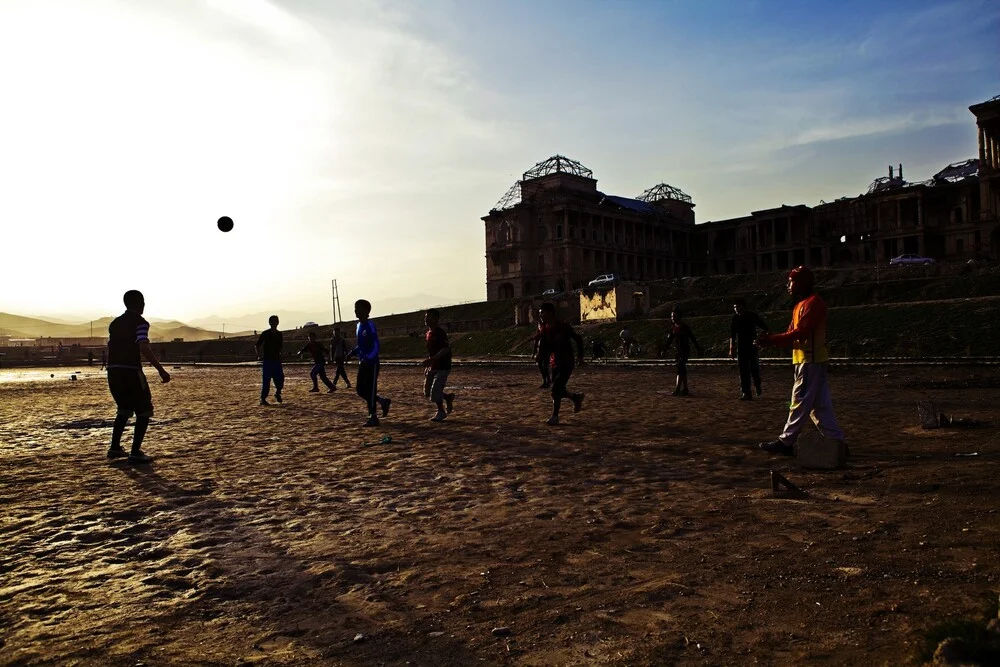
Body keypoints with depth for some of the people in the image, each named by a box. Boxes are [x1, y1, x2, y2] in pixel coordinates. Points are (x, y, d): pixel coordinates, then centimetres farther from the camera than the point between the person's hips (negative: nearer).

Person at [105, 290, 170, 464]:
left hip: (113, 371, 8)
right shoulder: (140, 322, -7)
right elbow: (144, 348, -20)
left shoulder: (115, 323, 16)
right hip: (131, 371, -8)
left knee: (125, 409, 25)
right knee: (144, 412, 2)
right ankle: (135, 453, -4)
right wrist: (161, 370, -23)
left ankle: (115, 448, 27)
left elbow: (110, 347, 19)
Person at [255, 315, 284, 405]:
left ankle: (278, 393, 25)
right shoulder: (265, 333, -5)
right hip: (267, 360, -4)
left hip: (277, 360, 4)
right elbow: (257, 345, -4)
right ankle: (263, 398, 3)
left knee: (280, 378, 1)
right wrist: (259, 355, -15)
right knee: (266, 380, -5)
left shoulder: (279, 334, 9)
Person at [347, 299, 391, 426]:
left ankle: (373, 417, 4)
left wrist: (367, 359, -29)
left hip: (371, 363, -9)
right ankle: (383, 402, 26)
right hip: (362, 363, 9)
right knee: (360, 390, 10)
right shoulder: (359, 325, 13)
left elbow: (375, 346, -19)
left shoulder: (370, 325, -14)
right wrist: (352, 353, 9)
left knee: (370, 390, -5)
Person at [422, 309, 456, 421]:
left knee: (435, 391, -9)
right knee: (427, 392, 9)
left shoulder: (440, 333, -17)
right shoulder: (429, 333, 10)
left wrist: (431, 359, -32)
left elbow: (446, 350, -27)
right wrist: (427, 366, 18)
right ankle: (448, 398, 29)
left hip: (442, 367, -9)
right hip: (432, 367, 9)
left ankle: (441, 412, 12)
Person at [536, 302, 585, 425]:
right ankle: (577, 398, 36)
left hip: (566, 363, -6)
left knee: (556, 389, -13)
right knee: (558, 390, 9)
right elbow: (543, 352, 4)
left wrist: (580, 355, -2)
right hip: (553, 364, 6)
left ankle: (555, 416, -1)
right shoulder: (544, 329, 2)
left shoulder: (563, 327, -14)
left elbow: (578, 339, -4)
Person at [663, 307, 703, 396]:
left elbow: (693, 338, -6)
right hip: (678, 351, 7)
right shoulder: (673, 328, 8)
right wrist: (665, 349, -3)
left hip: (685, 350, -7)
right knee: (683, 370, 11)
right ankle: (685, 389, 17)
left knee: (680, 369, -13)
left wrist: (699, 349, -3)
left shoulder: (684, 327, -11)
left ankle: (678, 389, -15)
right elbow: (669, 340, 10)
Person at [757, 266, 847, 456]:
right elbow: (792, 334, 14)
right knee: (820, 405, 11)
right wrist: (772, 340, -2)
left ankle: (785, 442, 0)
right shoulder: (801, 305, 19)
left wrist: (772, 339, -22)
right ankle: (836, 441, 15)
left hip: (810, 361, -10)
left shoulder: (813, 303, -13)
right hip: (811, 361, 10)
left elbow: (800, 333, -23)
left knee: (800, 403, -5)